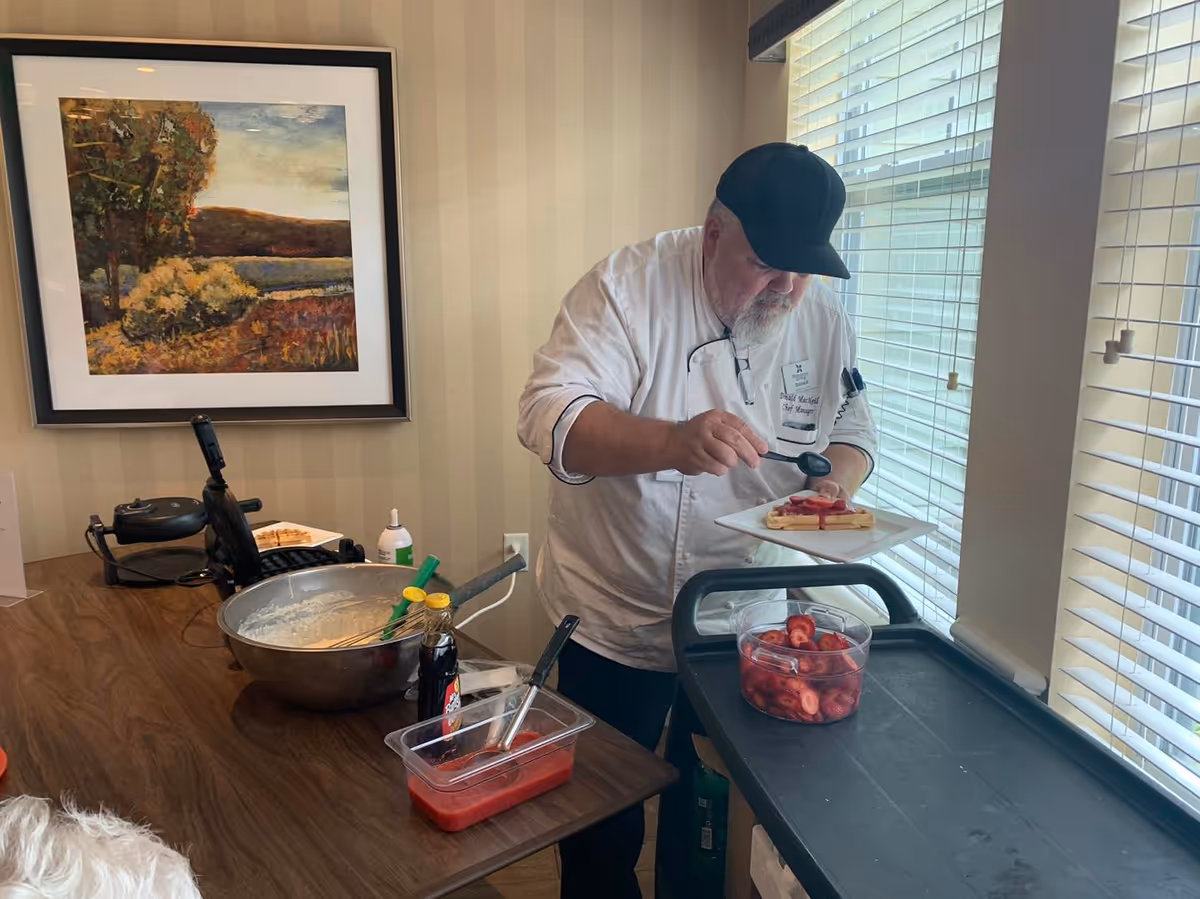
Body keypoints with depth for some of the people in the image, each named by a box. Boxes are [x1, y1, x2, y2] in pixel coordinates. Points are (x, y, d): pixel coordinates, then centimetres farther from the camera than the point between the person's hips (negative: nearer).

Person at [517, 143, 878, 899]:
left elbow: (853, 433, 7)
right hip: (616, 623, -3)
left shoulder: (825, 320, -4)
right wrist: (673, 441, -44)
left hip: (748, 625, 4)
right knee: (603, 828, 14)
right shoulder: (628, 287, -19)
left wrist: (836, 483, -16)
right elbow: (551, 418, -27)